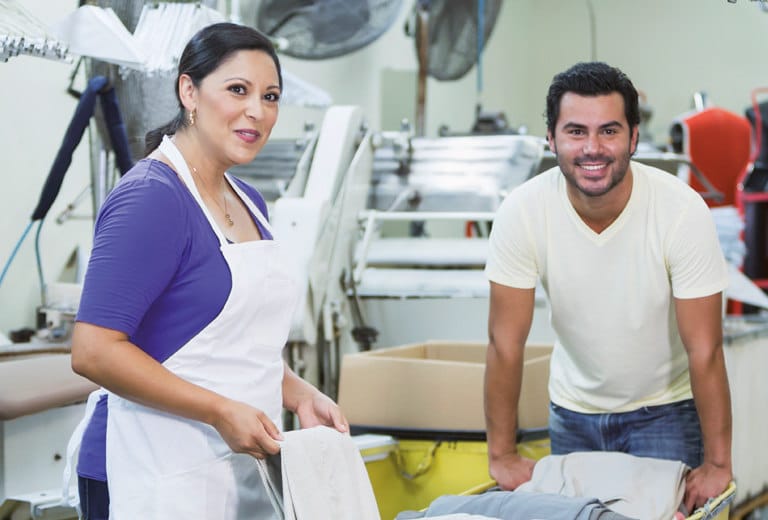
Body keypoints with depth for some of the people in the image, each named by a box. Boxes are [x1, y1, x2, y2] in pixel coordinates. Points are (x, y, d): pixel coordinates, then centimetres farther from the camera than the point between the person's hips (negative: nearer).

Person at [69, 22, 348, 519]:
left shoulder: (248, 202, 11)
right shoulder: (150, 198, -15)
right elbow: (94, 351, -21)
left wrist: (301, 396, 5)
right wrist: (222, 412, -20)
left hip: (240, 470, 8)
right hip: (159, 478, -8)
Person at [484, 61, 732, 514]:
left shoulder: (683, 210, -24)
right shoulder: (522, 212, -20)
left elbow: (705, 351, -20)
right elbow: (506, 342, -13)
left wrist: (717, 463, -16)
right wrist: (502, 455, -10)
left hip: (666, 409, -2)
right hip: (573, 410, 2)